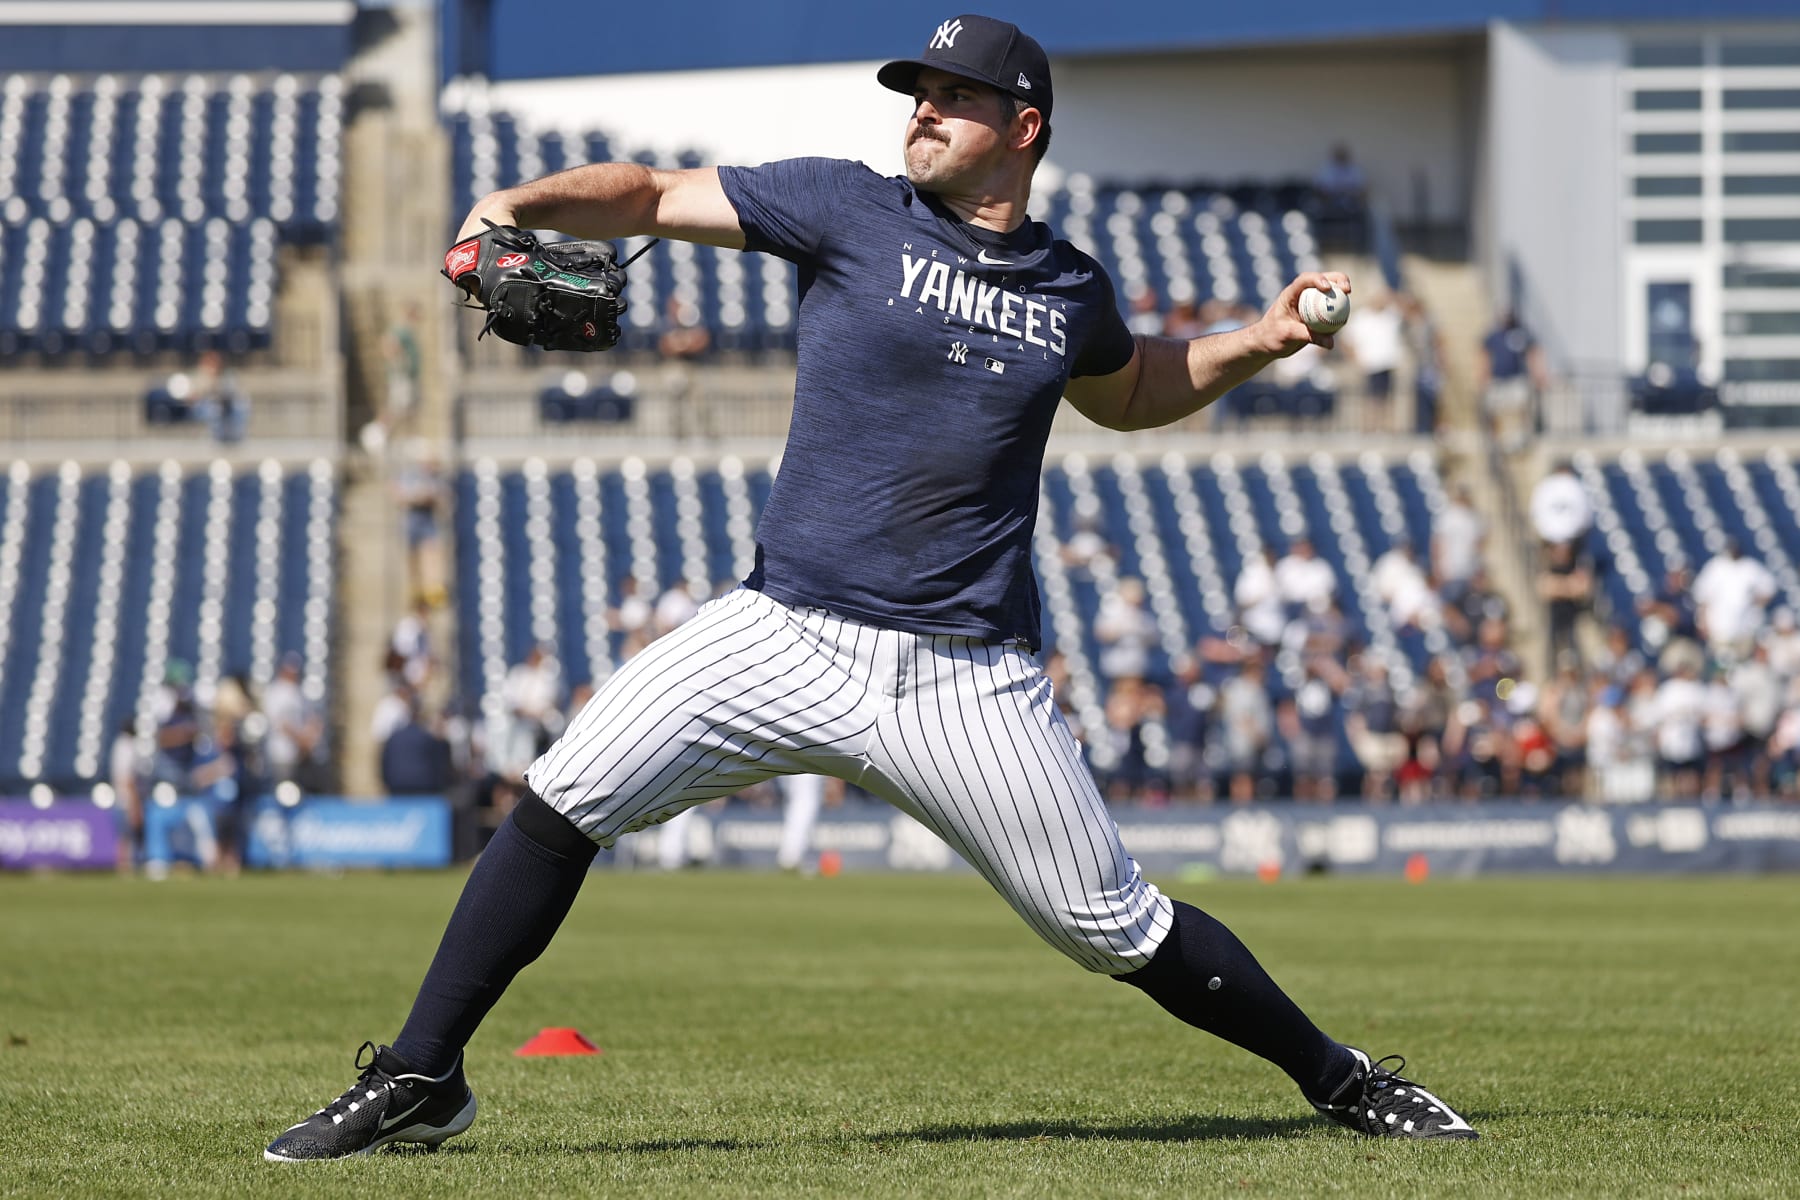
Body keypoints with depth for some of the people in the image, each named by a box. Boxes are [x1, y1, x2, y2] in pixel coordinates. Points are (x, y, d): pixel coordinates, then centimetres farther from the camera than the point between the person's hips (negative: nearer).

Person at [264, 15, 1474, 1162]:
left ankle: (1336, 1077, 22)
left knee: (1117, 928, 2)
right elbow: (649, 195, 0)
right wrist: (521, 205, -18)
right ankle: (420, 1080, -3)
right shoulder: (850, 209, 2)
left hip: (967, 677, 1)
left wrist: (1260, 344, 19)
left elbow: (1127, 391, 33)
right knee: (563, 801, -14)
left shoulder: (1071, 289, 10)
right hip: (788, 638, -1)